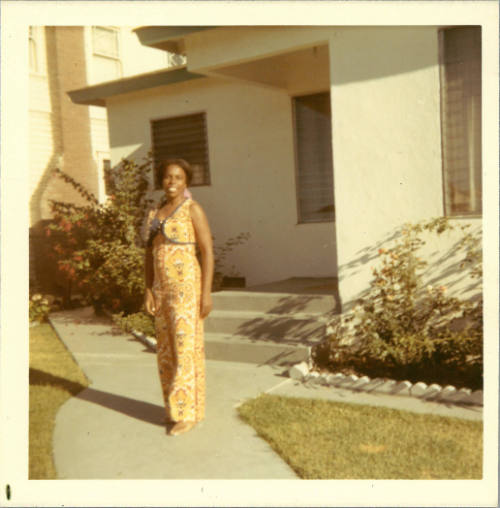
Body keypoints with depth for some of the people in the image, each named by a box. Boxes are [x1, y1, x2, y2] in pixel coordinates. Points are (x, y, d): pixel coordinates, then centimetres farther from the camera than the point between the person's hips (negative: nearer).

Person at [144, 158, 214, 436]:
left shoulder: (193, 209, -8)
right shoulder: (157, 212, 12)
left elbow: (208, 252, -11)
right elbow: (150, 252, 14)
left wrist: (206, 293, -16)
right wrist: (149, 288, 6)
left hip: (186, 286, -7)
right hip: (162, 287, 7)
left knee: (186, 347, -4)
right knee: (166, 347, 12)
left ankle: (189, 413, 6)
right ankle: (176, 406, 25)